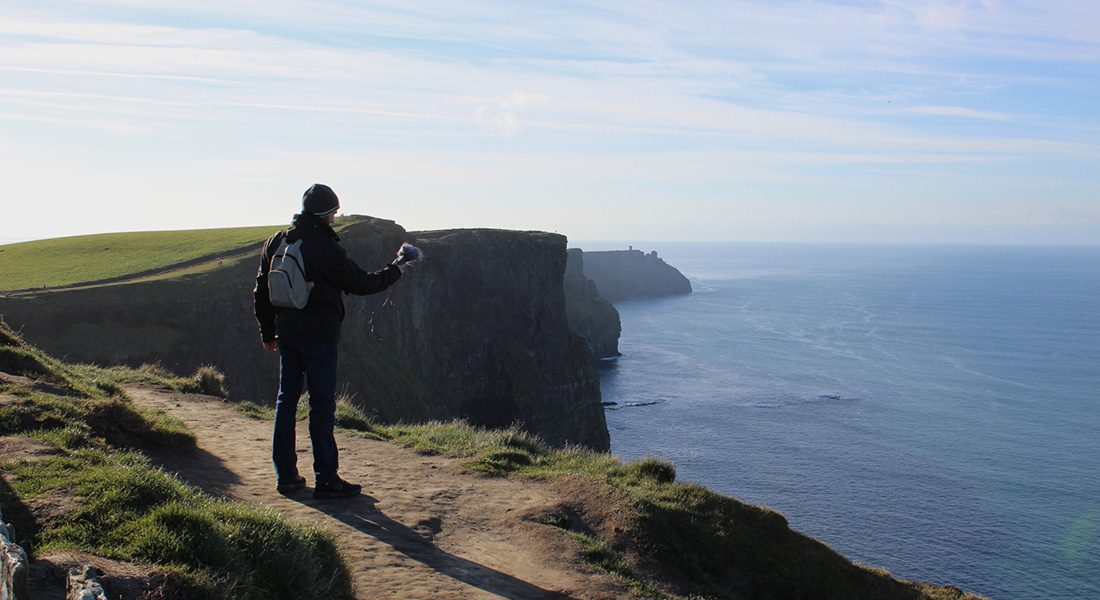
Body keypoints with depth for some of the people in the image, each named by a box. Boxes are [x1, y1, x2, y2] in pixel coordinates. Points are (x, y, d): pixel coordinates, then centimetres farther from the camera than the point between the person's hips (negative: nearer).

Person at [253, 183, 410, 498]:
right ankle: (326, 479, 2)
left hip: (287, 332, 7)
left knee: (286, 400, 12)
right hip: (319, 336, -7)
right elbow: (362, 284, -7)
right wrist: (395, 270, 8)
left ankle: (285, 475, 17)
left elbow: (261, 290, 13)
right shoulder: (327, 248, -14)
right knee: (322, 404, -2)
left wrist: (268, 331, 21)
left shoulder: (276, 243, 7)